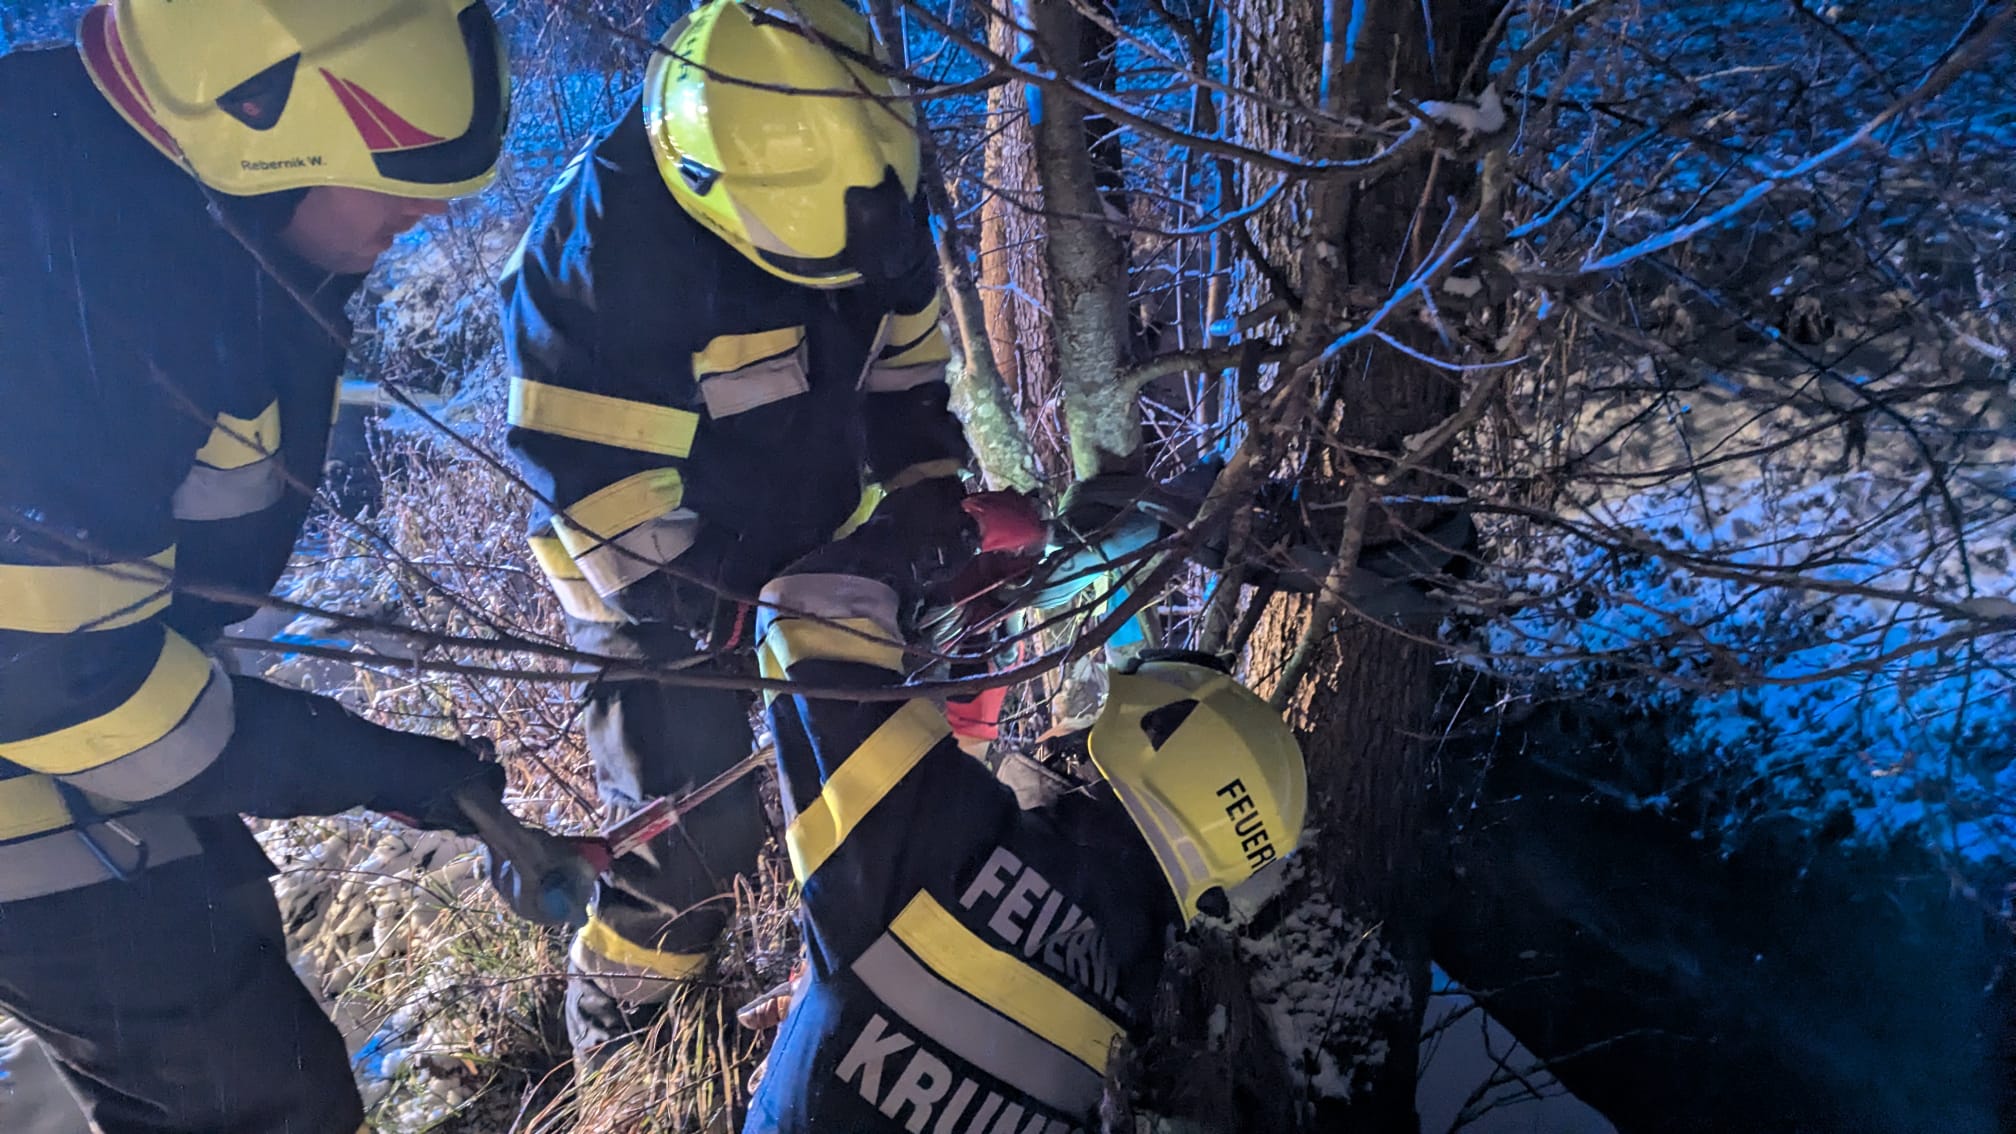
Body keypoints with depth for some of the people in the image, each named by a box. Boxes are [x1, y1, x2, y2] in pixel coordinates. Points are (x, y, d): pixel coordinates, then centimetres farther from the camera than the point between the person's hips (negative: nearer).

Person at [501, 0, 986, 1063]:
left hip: (814, 540, 6)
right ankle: (611, 1034, 22)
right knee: (697, 829, -6)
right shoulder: (601, 240, -31)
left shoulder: (870, 192, -11)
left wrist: (923, 483, -9)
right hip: (650, 574, -5)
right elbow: (598, 479, -27)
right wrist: (717, 614, -28)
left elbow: (903, 364, 5)